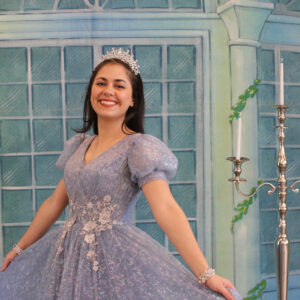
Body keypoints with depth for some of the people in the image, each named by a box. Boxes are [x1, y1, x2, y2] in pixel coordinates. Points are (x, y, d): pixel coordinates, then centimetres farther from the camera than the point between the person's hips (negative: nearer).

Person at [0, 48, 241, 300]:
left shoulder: (139, 147, -11)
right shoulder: (79, 146, 9)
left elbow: (166, 209, -21)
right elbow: (54, 203, 17)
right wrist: (20, 248, 22)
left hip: (117, 256, -6)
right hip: (69, 255, 6)